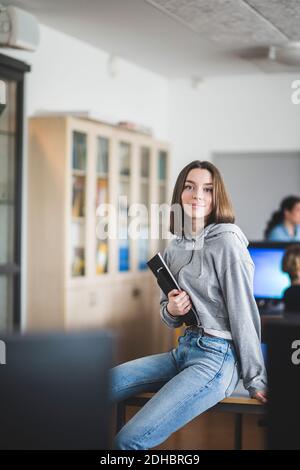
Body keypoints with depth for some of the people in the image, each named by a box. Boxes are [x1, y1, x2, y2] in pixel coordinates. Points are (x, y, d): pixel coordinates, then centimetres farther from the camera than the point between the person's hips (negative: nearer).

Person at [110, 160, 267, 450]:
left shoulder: (226, 242, -11)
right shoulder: (175, 246, 11)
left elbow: (244, 312, -12)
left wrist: (255, 380, -11)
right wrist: (170, 310, -5)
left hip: (217, 356, -8)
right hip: (183, 350, 8)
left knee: (129, 440, -20)